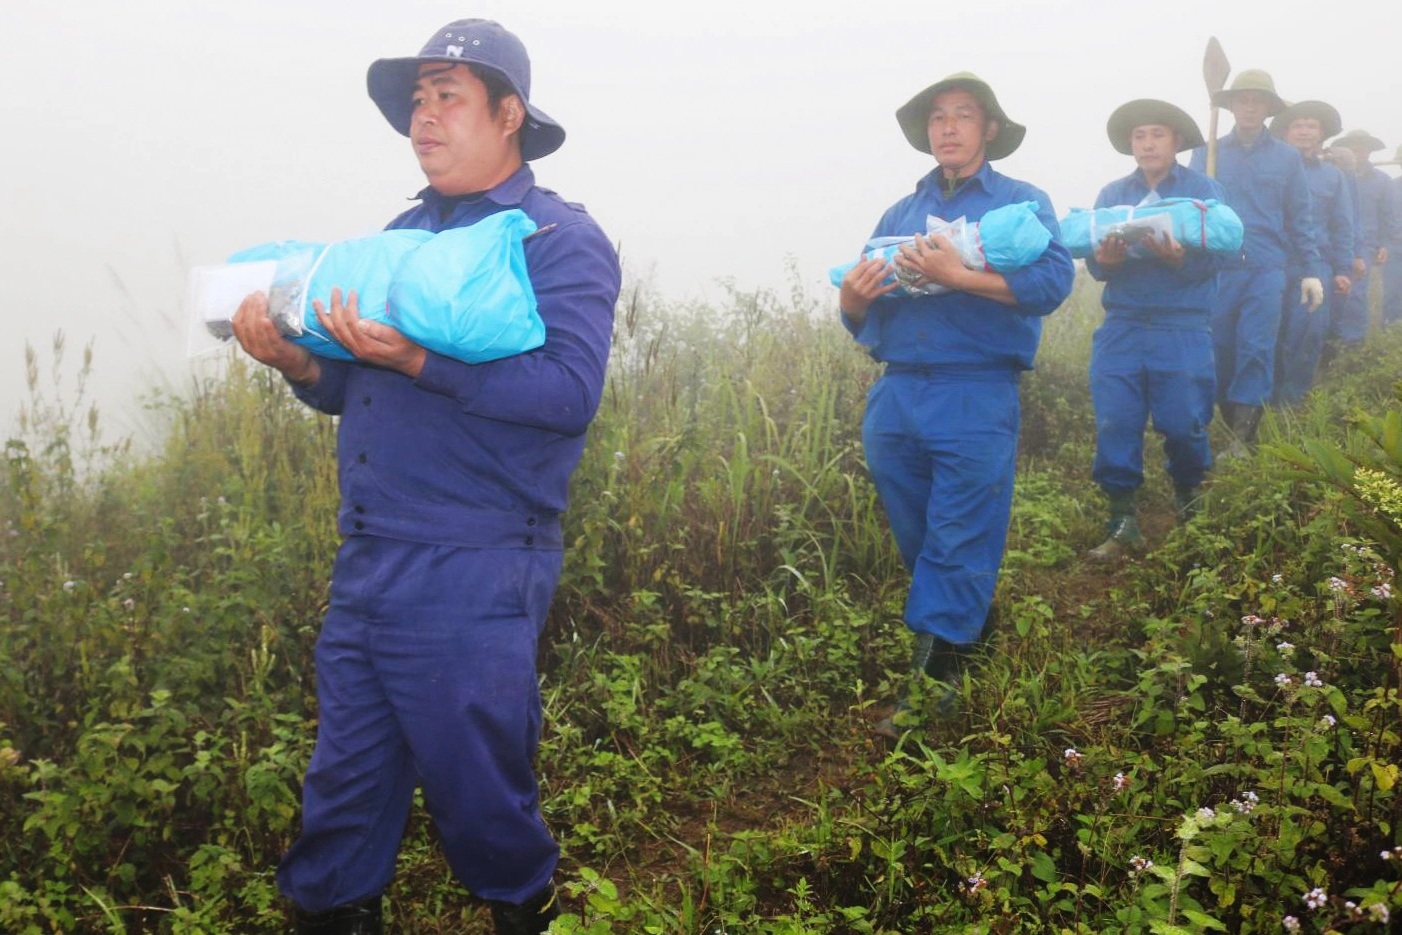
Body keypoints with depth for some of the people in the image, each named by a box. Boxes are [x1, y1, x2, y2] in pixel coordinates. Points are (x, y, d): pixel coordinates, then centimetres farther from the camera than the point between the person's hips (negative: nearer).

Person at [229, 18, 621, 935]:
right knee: (345, 783, 15)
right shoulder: (403, 233, 15)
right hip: (365, 564, 6)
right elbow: (357, 389, 17)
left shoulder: (560, 238, -6)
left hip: (473, 577, -6)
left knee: (475, 782, 9)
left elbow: (570, 389, -21)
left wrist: (419, 360, -28)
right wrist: (300, 361, -4)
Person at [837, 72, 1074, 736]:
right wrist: (852, 297, -9)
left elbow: (1053, 281, -13)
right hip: (895, 396, 5)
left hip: (976, 400, -5)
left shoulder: (1021, 201, 5)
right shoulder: (901, 213, 18)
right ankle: (973, 622, 31)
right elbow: (862, 317, 14)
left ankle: (933, 674, 4)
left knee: (958, 547, -2)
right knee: (916, 543, 13)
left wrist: (959, 276, -21)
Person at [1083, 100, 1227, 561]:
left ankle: (1189, 504, 27)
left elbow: (1216, 258, -6)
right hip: (1121, 328, 2)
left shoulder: (1204, 189, 3)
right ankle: (1122, 522, 8)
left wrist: (1177, 258, -25)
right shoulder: (1111, 193, 11)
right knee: (1114, 425, -3)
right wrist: (1104, 260, -18)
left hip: (1183, 331, -2)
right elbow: (1093, 263, 5)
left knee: (1183, 424, 0)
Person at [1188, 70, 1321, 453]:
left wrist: (1312, 270, 5)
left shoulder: (1287, 157, 10)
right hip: (1216, 269, 0)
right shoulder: (1207, 153, 8)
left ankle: (1242, 439, -6)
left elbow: (1299, 219, 10)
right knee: (1220, 352, 3)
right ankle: (1236, 425, 17)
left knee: (1256, 352, -6)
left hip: (1266, 270, 0)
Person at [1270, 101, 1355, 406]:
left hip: (1315, 266, 2)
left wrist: (1343, 270, 5)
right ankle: (1270, 394, 12)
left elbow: (1342, 228, 13)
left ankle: (1291, 395, 5)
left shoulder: (1333, 176, 15)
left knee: (1310, 331, -7)